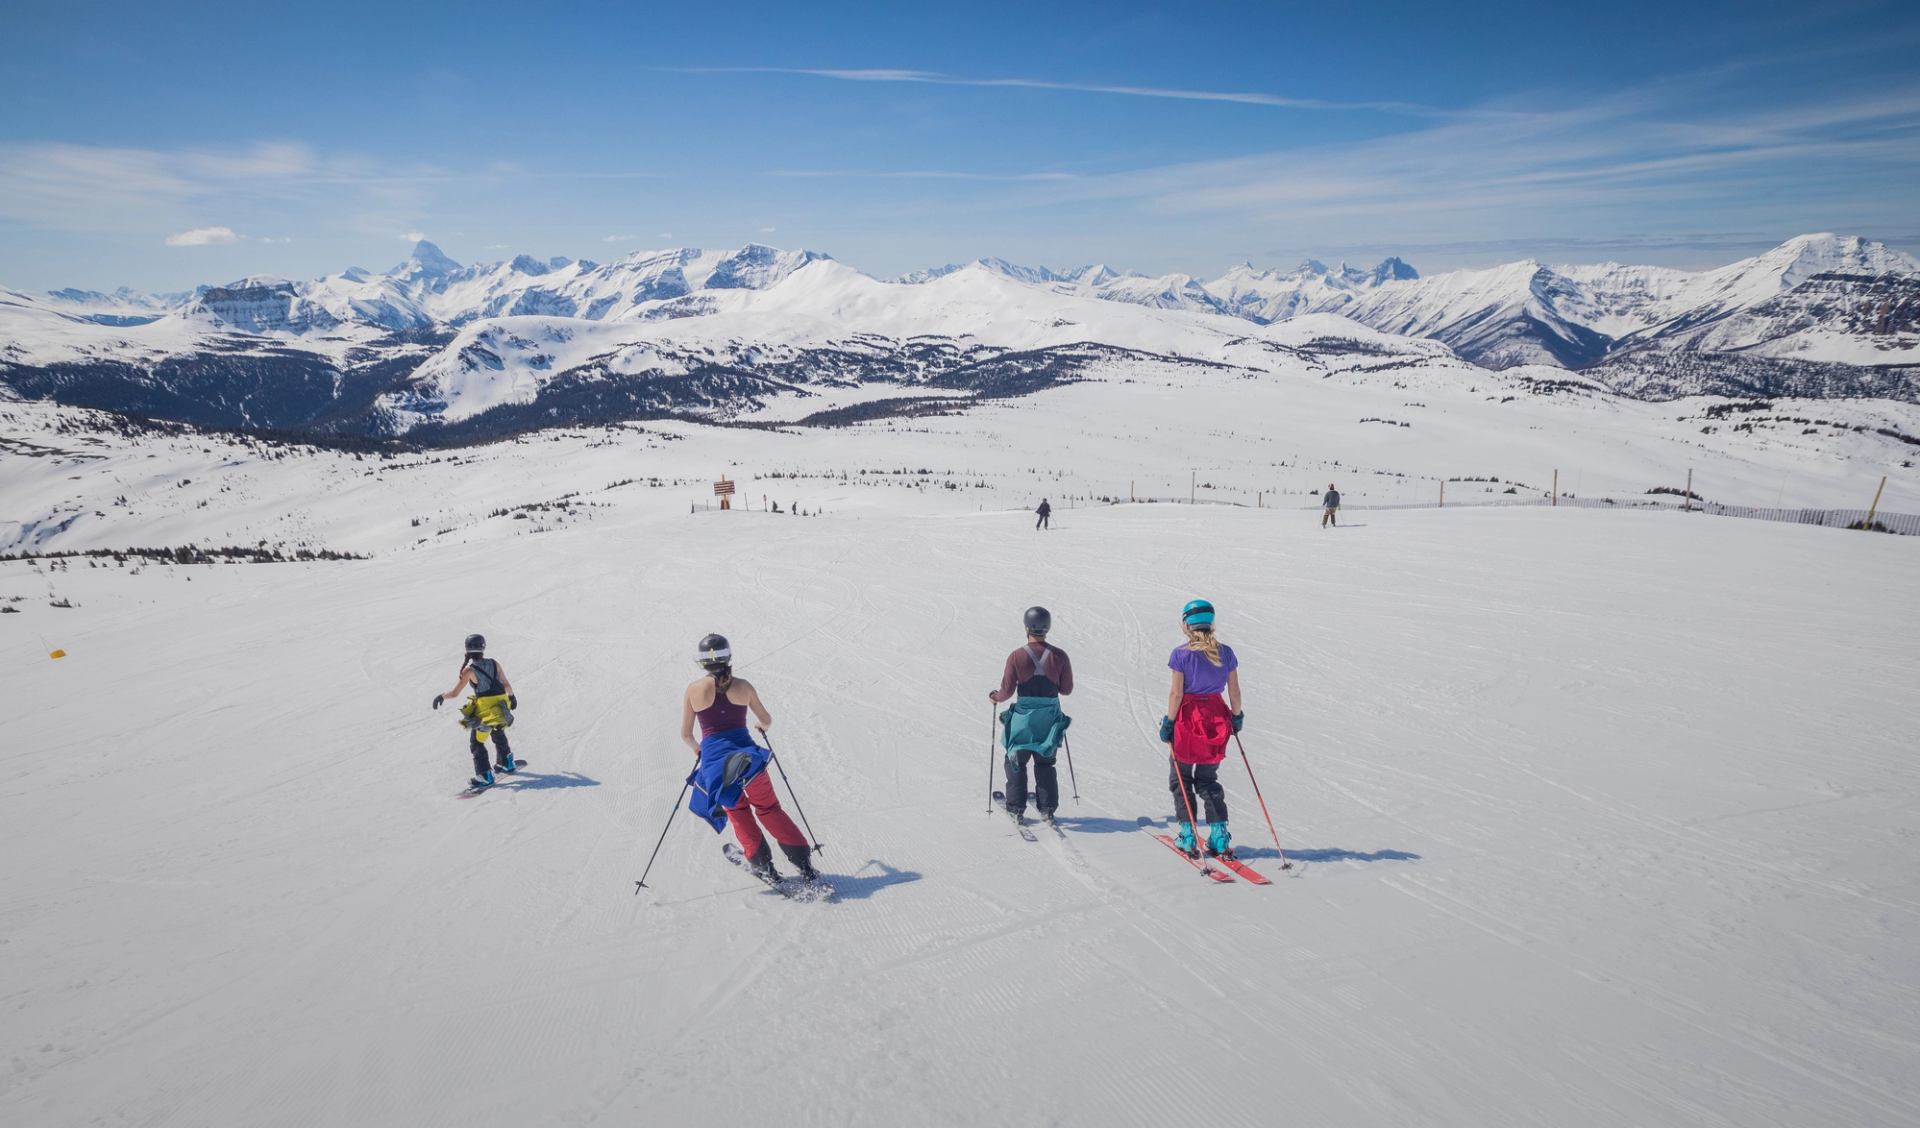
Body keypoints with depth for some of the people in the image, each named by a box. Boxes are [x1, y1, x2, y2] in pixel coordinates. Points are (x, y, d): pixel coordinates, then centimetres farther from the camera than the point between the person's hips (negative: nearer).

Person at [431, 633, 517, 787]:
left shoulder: (469, 670, -13)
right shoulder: (494, 663, -3)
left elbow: (454, 693, -9)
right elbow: (506, 684, 5)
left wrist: (441, 696, 10)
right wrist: (512, 696, 23)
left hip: (484, 712, -5)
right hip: (501, 709, 5)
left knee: (476, 743, 13)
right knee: (498, 734, 32)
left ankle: (485, 776, 11)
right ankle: (507, 763, 44)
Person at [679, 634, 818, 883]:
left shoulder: (693, 690, 0)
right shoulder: (743, 686, 2)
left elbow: (685, 734, 7)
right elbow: (767, 720, 13)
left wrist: (696, 748, 28)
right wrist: (763, 726, 37)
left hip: (714, 758, -1)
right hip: (748, 754, 1)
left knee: (738, 812, 23)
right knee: (769, 809, 14)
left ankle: (763, 866, 22)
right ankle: (804, 864, 10)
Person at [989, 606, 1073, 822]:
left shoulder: (1017, 656, -13)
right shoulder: (1060, 656, -7)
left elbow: (1007, 691, -11)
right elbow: (1067, 689, 0)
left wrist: (995, 696, 10)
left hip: (1023, 717, -2)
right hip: (1050, 718, 2)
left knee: (1016, 761, 17)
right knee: (1045, 764, 19)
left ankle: (1016, 808, 18)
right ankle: (1047, 809, 18)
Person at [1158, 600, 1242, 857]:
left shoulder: (1181, 653, -12)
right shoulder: (1225, 652, 0)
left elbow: (1176, 693, -14)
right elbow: (1234, 691, 4)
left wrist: (1169, 722, -6)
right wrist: (1237, 716, 17)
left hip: (1188, 717, -4)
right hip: (1216, 717, 4)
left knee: (1180, 778, 12)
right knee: (1208, 780, 17)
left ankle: (1188, 835, 10)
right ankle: (1220, 836, 9)